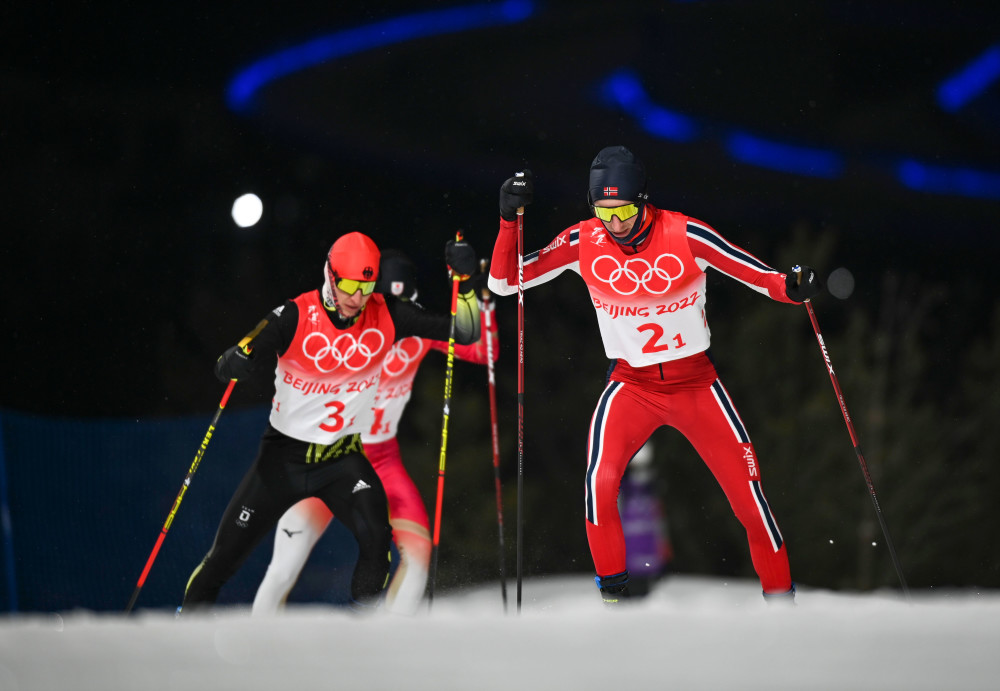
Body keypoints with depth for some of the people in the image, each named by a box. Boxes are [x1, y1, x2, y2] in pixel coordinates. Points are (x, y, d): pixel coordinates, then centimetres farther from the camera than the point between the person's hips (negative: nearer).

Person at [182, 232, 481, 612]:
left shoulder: (386, 317, -11)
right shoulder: (295, 317, -18)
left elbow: (466, 332, -9)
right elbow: (227, 368, -16)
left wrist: (463, 281, -24)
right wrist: (238, 360, -39)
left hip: (344, 457, 1)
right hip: (285, 453, -1)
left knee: (376, 535, -27)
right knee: (227, 552, 7)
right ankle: (190, 616, 32)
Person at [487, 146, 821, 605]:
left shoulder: (684, 235, -15)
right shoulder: (583, 242, -10)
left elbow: (759, 275, -13)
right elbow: (503, 282, -8)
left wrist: (793, 288, -34)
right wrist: (510, 220, -22)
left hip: (696, 382, 0)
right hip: (630, 385, 1)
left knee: (746, 485, -5)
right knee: (600, 481, -23)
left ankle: (779, 592, 16)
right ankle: (613, 591, -5)